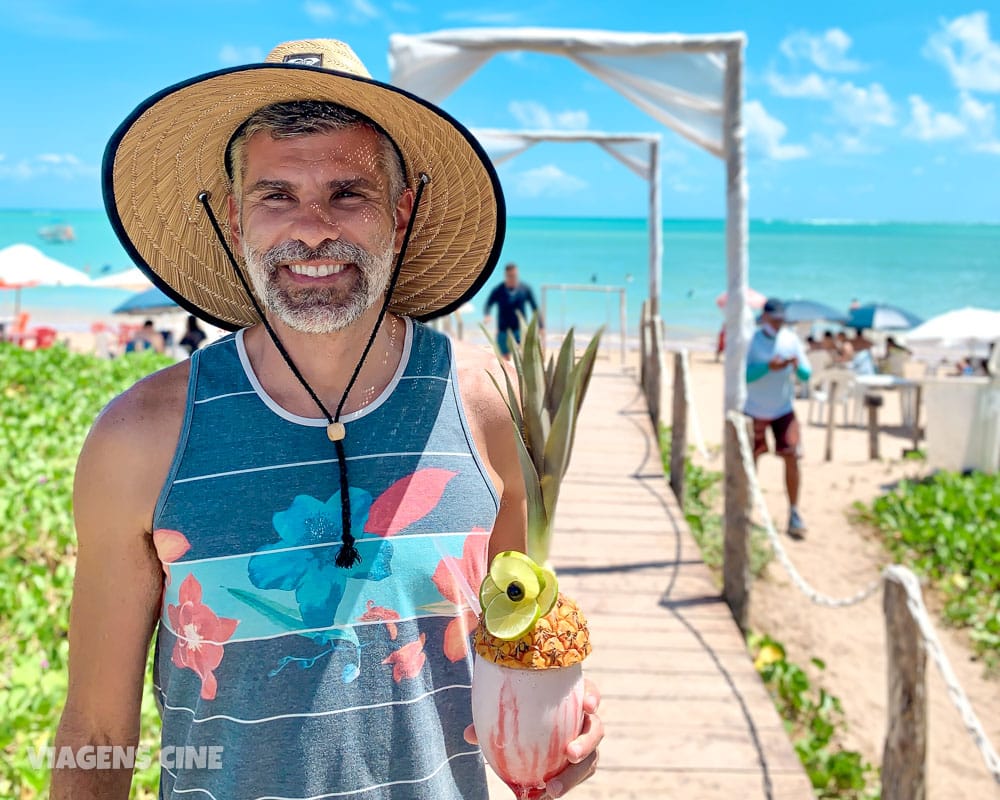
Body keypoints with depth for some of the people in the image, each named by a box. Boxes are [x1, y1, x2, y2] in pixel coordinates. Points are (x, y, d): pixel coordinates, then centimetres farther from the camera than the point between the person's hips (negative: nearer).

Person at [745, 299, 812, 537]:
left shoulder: (791, 339, -4)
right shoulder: (750, 340, -10)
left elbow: (806, 374, -4)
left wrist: (798, 367, -26)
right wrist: (768, 367, -31)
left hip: (784, 409, 2)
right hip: (754, 410, -1)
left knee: (792, 457, -8)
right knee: (749, 459, 8)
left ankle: (794, 513, -2)